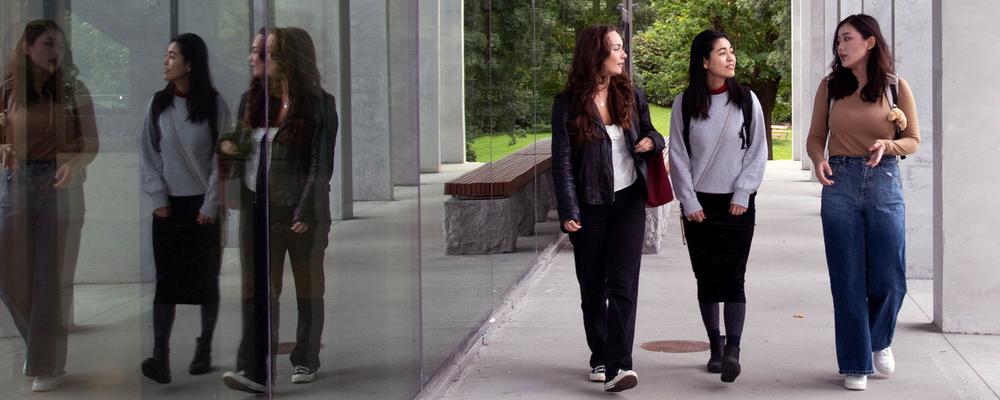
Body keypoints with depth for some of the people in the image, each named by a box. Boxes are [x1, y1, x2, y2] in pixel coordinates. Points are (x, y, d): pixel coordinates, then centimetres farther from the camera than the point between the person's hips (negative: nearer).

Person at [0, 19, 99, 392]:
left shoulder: (74, 90, 0)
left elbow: (90, 145, 1)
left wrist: (74, 165, -20)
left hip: (60, 186, -2)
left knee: (52, 277, 0)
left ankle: (49, 363, 9)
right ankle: (37, 338, 32)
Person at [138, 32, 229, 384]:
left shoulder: (214, 105, -5)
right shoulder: (158, 104, 2)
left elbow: (221, 158, -5)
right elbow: (148, 154, 4)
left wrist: (210, 205, -9)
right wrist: (158, 197, -5)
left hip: (202, 204, -1)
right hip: (169, 204, 2)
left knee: (206, 279, 5)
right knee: (166, 280, -4)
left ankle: (204, 348, 16)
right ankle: (160, 356, -8)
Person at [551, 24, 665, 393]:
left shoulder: (631, 96, 6)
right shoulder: (568, 105, -4)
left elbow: (649, 133, 20)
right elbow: (562, 162, -4)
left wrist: (652, 140, -5)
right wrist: (568, 211, -11)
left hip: (628, 202, 1)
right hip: (589, 206, -1)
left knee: (622, 284, -9)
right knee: (592, 287, 8)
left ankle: (619, 365, -15)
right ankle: (599, 358, 24)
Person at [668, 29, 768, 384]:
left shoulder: (746, 100, 0)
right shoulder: (685, 104, 0)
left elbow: (758, 151, 2)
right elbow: (678, 156, 2)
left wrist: (743, 195, -6)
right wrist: (689, 202, -4)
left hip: (737, 204, -1)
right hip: (699, 205, 1)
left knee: (734, 278, -7)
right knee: (707, 279, 6)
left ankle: (733, 350, -13)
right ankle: (715, 347, 15)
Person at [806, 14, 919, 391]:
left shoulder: (895, 86, 1)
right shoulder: (830, 86, 5)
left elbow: (913, 141, 6)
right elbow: (815, 137, 10)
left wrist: (887, 144, -15)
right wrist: (818, 158, -12)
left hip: (883, 182, -1)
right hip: (839, 184, 1)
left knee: (889, 279, 1)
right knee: (847, 280, 2)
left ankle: (879, 341, 31)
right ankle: (855, 365, 14)